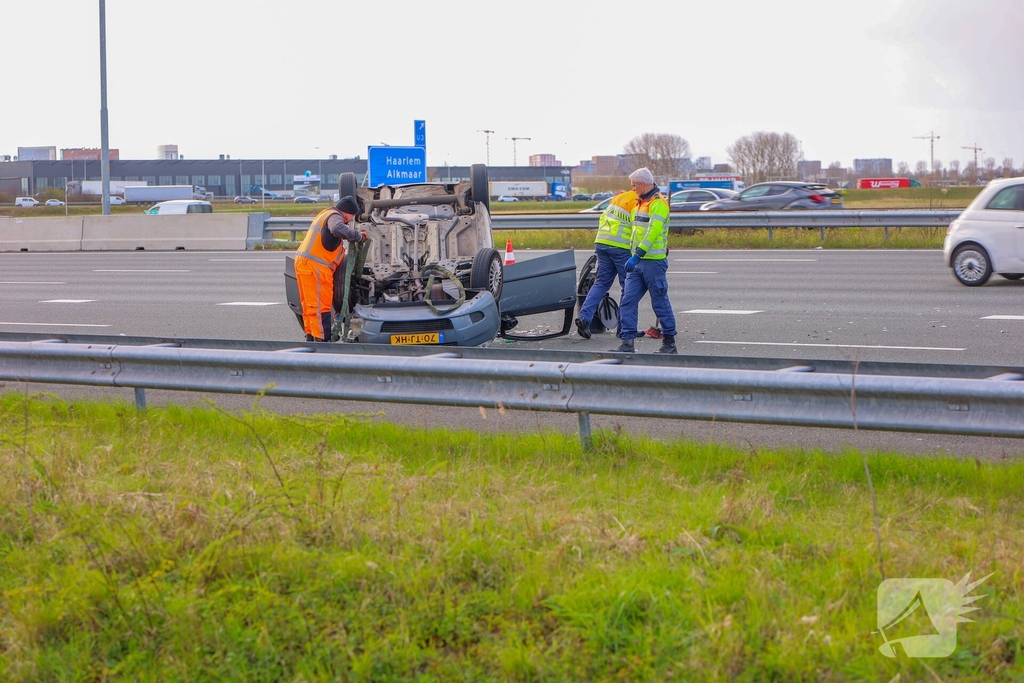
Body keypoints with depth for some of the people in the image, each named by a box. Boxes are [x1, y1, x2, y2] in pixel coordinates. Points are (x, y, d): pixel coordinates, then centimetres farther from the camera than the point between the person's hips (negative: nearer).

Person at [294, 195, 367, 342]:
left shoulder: (325, 214, 24)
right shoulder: (334, 216, -9)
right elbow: (338, 229, -31)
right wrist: (358, 236, -22)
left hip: (304, 263, 10)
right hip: (315, 267, -10)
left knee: (310, 304, 16)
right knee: (321, 306, -9)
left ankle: (311, 337, 23)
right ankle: (322, 339, -11)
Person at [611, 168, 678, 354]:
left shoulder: (658, 203, -12)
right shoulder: (641, 202, 18)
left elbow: (652, 232, -23)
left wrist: (637, 255, -28)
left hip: (654, 261, -9)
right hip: (638, 262, 9)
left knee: (660, 302, -1)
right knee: (628, 300, 0)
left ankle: (669, 343, 9)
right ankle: (627, 342, 0)